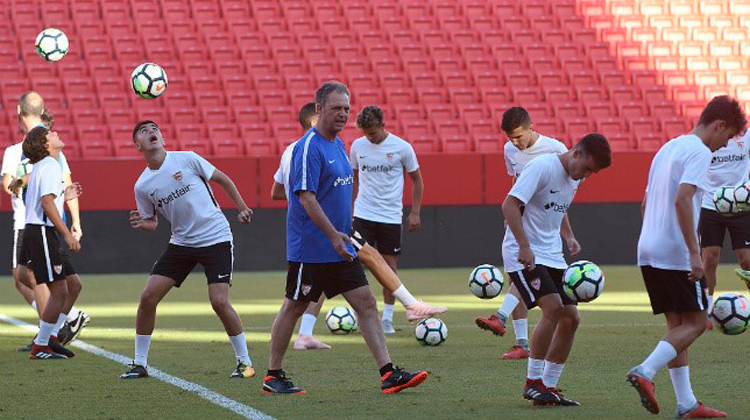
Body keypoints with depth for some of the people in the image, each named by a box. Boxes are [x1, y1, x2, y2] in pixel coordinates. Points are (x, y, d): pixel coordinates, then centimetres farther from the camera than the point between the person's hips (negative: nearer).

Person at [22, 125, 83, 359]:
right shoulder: (51, 166, -11)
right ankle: (40, 348, -4)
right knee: (59, 291, -8)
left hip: (44, 234, 10)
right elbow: (47, 202, -21)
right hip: (41, 233, -10)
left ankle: (50, 337, 16)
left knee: (73, 284, 13)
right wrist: (67, 234, -21)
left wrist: (64, 197, 22)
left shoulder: (43, 166, 20)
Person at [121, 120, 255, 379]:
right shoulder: (142, 185, 2)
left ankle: (244, 362, 1)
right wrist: (141, 223, -11)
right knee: (148, 297, -6)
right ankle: (140, 363, 7)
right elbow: (152, 222, 11)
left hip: (216, 238, -4)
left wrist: (242, 208, 2)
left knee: (219, 302, -15)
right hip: (181, 242, 4)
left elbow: (222, 179, 5)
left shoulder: (186, 159, -7)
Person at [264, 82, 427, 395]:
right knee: (294, 307, 3)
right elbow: (306, 197, -22)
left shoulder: (338, 145, 13)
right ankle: (273, 376, 15)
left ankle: (388, 374, -3)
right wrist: (333, 234, -25)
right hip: (309, 248, -9)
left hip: (339, 248, 9)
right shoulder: (309, 148, -15)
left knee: (366, 303, 1)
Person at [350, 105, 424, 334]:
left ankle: (387, 319, 13)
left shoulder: (402, 148, -5)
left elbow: (417, 180, 6)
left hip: (391, 216, -1)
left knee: (390, 266, 3)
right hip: (363, 214, 1)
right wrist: (349, 208, 14)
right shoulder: (357, 146, 2)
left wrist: (415, 212, 1)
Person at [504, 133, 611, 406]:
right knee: (553, 308, -22)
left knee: (570, 318, 2)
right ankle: (533, 382, -12)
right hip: (523, 255, -9)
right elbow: (510, 204, -22)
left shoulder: (574, 178, 11)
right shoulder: (542, 167, -15)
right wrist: (524, 246, -28)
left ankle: (549, 386, 11)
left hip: (552, 257, 9)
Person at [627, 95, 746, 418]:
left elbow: (646, 202, 24)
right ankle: (646, 372, -19)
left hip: (648, 251, 9)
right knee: (694, 323, -2)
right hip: (676, 254, -9)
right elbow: (682, 200, -23)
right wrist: (694, 253, -23)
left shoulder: (669, 148, 20)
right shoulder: (699, 152, -9)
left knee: (677, 325, 10)